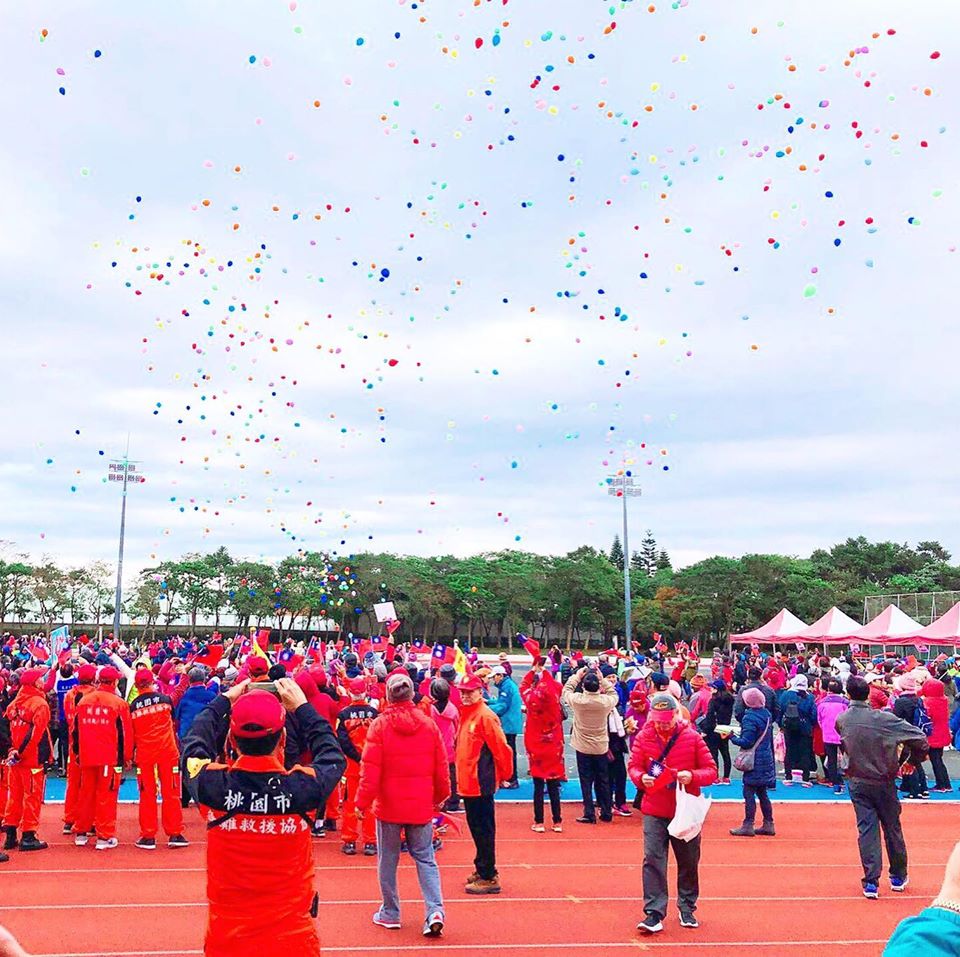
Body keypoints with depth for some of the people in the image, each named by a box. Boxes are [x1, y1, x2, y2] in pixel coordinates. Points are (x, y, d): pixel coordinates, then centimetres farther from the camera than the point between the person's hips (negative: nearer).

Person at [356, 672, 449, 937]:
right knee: (425, 858, 11)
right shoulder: (429, 725, -2)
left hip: (388, 806, -2)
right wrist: (440, 796, 19)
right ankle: (435, 911, -2)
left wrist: (363, 802, -4)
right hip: (421, 806, 2)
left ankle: (390, 913, 21)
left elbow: (370, 770, -13)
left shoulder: (380, 725, -11)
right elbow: (441, 767, 4)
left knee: (388, 860, 13)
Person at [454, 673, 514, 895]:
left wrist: (504, 774, -6)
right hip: (468, 782, 9)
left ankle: (489, 878, 5)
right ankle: (482, 869, 29)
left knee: (484, 830, -2)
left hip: (481, 784, -9)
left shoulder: (485, 716, -15)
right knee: (476, 828, 17)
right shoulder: (466, 714, 12)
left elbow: (502, 748, -16)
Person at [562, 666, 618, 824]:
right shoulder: (606, 701, -14)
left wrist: (576, 676, 11)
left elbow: (566, 691, 3)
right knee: (603, 781, 13)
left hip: (583, 748, -2)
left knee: (586, 782, 5)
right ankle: (606, 812, 21)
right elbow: (614, 694, 10)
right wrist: (603, 680, 8)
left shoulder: (577, 700, -18)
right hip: (601, 747, 2)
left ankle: (589, 814, 5)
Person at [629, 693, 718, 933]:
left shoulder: (692, 737, -5)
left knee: (688, 862, 12)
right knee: (652, 859, -6)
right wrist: (640, 777, -19)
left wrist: (692, 776, -23)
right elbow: (633, 766, 3)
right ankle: (654, 913, 0)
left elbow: (711, 770, -3)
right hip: (654, 811, 0)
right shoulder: (644, 737, -2)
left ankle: (687, 909, 30)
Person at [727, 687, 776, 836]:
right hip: (766, 759, 8)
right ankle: (768, 824, 19)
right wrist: (739, 734, 16)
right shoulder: (767, 714, 6)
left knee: (749, 793, -2)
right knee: (762, 793, 15)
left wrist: (732, 736, -7)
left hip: (755, 761, -8)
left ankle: (748, 826, 1)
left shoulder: (750, 717, -19)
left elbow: (746, 742, -22)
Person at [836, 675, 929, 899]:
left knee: (866, 830, 5)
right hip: (883, 782, -1)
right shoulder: (884, 718, -17)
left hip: (857, 783, 2)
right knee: (892, 828, 15)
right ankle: (898, 877, 30)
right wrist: (913, 761, 1)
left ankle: (871, 882, 0)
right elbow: (920, 738, -16)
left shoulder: (841, 720, -8)